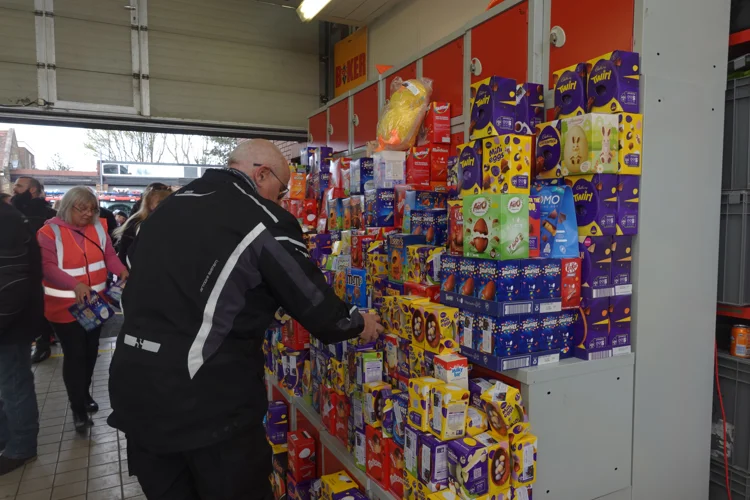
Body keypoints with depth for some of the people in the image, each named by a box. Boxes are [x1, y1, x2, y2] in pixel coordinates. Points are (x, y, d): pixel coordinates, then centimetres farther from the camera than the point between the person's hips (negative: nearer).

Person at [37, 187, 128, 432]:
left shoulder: (99, 227, 0)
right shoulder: (49, 232, -12)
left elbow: (109, 255, -1)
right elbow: (48, 268, -21)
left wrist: (122, 271, -23)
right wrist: (75, 284, -37)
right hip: (66, 307, -5)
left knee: (90, 351, 18)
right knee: (74, 355, 0)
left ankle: (85, 393, 39)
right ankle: (78, 408, 13)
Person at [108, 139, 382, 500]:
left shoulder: (168, 206, 11)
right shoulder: (263, 219, -12)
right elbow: (312, 301, -8)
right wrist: (358, 324, 10)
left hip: (136, 387, 8)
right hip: (208, 400, -7)